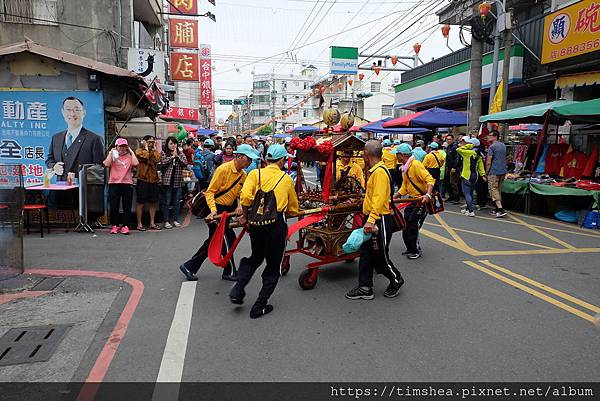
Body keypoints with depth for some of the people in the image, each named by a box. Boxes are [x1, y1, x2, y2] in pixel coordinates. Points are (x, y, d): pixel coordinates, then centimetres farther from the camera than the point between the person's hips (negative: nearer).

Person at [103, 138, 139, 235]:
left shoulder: (129, 156, 11)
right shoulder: (112, 156, 11)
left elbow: (135, 163, -9)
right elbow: (107, 164, -7)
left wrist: (131, 152, 0)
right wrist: (110, 153, -1)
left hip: (127, 184, 0)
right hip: (114, 184, 0)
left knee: (127, 207, 1)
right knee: (114, 206, 3)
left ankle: (125, 226, 7)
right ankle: (114, 226, 14)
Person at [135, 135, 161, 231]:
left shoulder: (155, 151, 14)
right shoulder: (139, 150, 0)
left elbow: (157, 159, -7)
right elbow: (145, 157, -19)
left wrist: (154, 149, -2)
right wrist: (146, 148, -6)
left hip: (154, 180, 5)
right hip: (142, 180, -5)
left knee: (153, 202, 9)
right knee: (140, 203, 0)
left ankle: (152, 223, 18)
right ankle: (139, 224, 7)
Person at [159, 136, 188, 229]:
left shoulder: (181, 153, 10)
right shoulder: (163, 153, 3)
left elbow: (185, 164, -3)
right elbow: (162, 163, -15)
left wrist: (177, 156, -11)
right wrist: (172, 156, -12)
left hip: (178, 181, 3)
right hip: (167, 181, -3)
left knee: (176, 202, 9)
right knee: (166, 202, 1)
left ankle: (175, 220, 19)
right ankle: (166, 221, 7)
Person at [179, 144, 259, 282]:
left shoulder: (243, 175, 4)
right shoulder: (223, 169, -18)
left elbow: (241, 194, 6)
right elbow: (210, 192, -18)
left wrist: (240, 206, -14)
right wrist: (213, 210, -30)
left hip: (227, 209, 9)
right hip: (216, 209, -9)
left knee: (213, 241, 14)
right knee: (229, 238, -4)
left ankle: (189, 267, 26)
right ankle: (230, 272, 13)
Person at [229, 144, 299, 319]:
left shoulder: (256, 173, 4)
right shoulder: (287, 179, 6)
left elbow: (245, 196, -12)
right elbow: (293, 209, 13)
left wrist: (245, 216, 1)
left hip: (256, 221, 2)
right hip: (276, 224, -2)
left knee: (255, 257, 26)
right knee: (273, 265, 11)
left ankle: (238, 290, 14)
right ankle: (259, 306, 12)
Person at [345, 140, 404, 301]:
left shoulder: (380, 172, -18)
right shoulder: (374, 171, 13)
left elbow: (379, 198, -27)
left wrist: (371, 220, -32)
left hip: (381, 220, -10)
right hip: (372, 220, 10)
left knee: (380, 257, 3)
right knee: (366, 253, 11)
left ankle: (396, 281, 27)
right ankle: (365, 288, 18)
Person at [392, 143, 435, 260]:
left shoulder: (416, 165, -19)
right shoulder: (405, 168, 10)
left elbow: (430, 180, -26)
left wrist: (428, 195, -39)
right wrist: (396, 196, 6)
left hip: (422, 200, -9)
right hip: (412, 199, 9)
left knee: (412, 226, -6)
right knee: (406, 226, 10)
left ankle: (416, 251, 10)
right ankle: (411, 249, 24)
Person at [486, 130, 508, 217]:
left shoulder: (492, 147, -12)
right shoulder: (503, 146, 13)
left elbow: (488, 162, -13)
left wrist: (487, 172, -4)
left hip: (494, 172, -8)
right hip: (503, 171, 8)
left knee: (493, 190, -6)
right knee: (499, 190, 15)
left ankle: (500, 209, -15)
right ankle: (498, 208, 19)